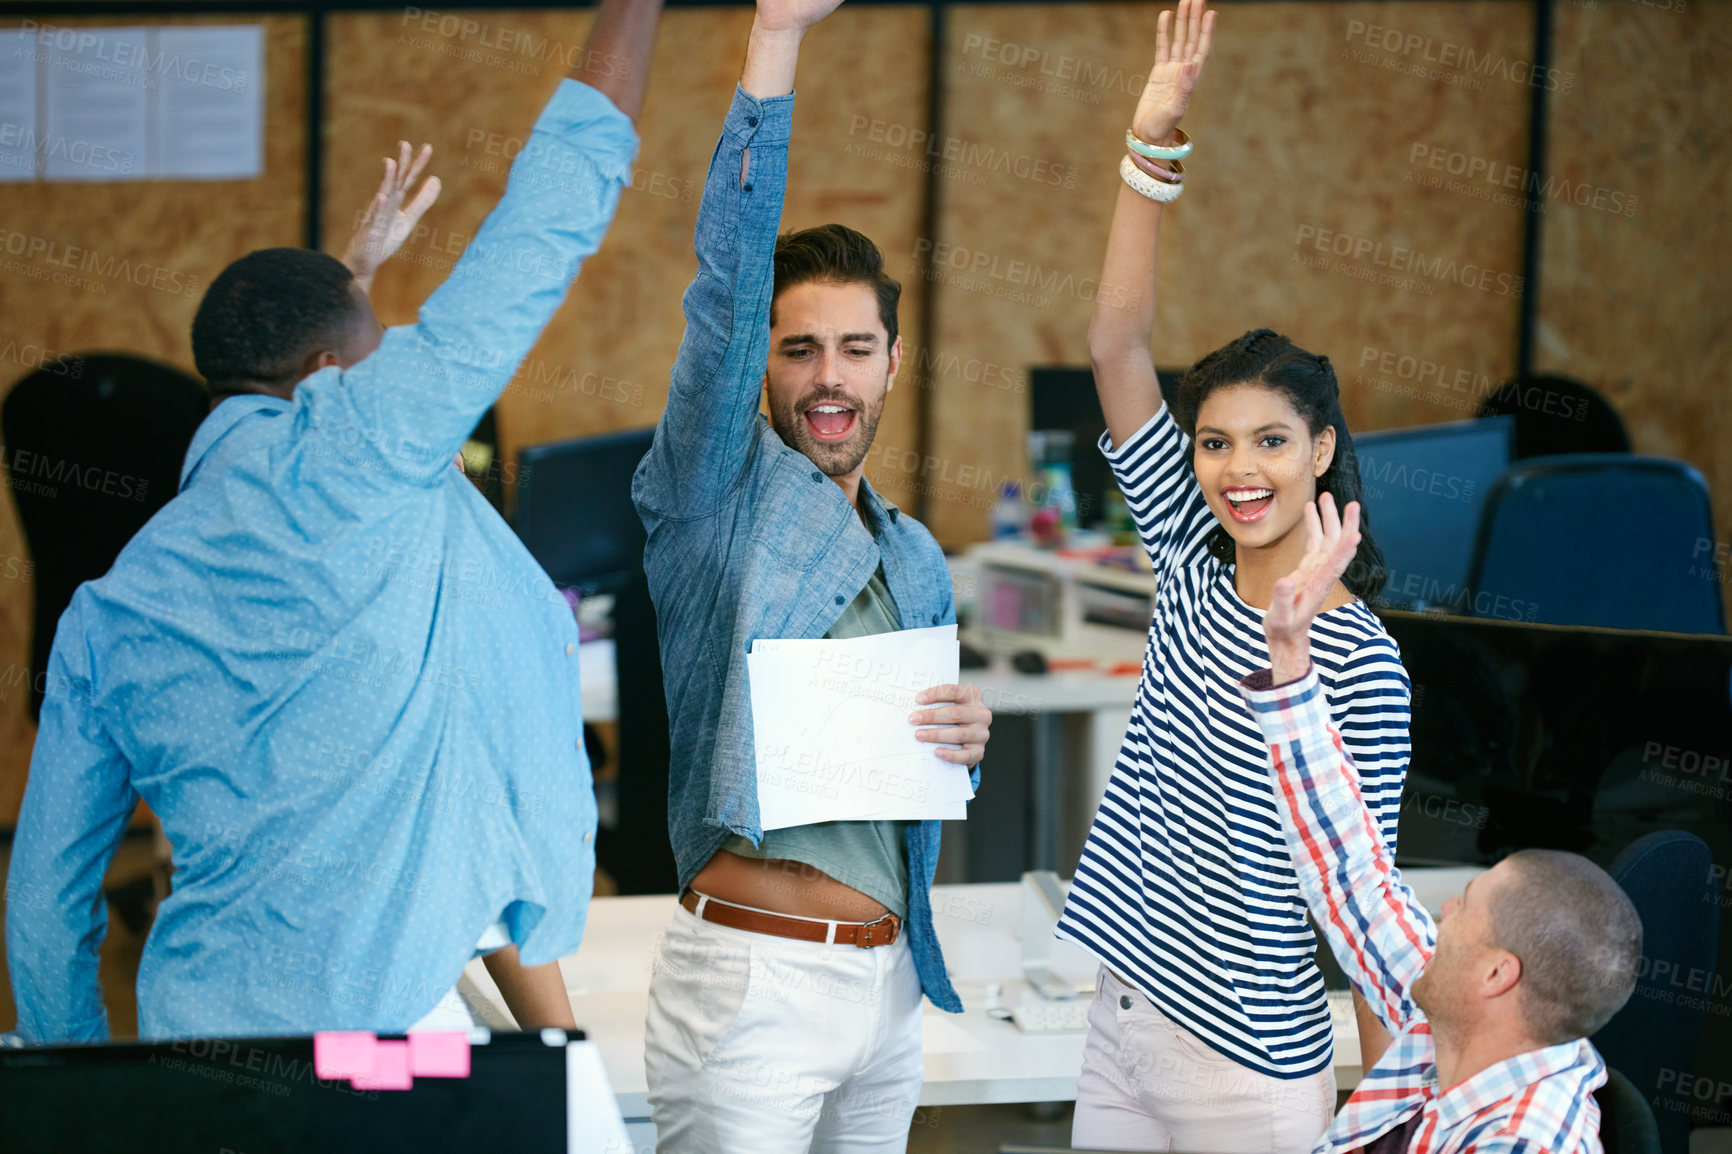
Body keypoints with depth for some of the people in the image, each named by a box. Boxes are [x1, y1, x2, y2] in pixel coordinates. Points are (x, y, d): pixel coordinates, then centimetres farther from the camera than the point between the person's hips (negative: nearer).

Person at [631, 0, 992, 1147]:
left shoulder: (917, 562, 16)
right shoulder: (717, 494, -2)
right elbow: (729, 284, -14)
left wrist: (966, 740, 0)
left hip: (890, 978, 6)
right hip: (751, 972, -6)